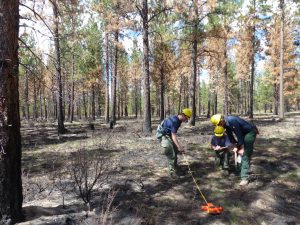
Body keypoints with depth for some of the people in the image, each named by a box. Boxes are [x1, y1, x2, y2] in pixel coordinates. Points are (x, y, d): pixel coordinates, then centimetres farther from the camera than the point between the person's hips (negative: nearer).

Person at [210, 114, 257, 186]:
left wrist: (241, 148, -17)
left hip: (250, 132, -9)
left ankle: (245, 178, -14)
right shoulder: (226, 123, -1)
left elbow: (239, 134, -25)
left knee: (245, 154, -14)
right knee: (240, 153, 12)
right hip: (244, 133, 9)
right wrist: (236, 146, 7)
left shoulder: (232, 121, -30)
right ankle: (241, 172, 25)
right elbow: (230, 135, 9)